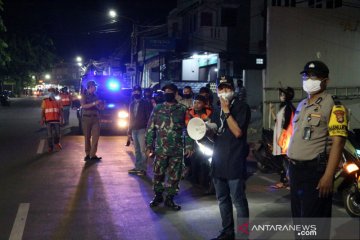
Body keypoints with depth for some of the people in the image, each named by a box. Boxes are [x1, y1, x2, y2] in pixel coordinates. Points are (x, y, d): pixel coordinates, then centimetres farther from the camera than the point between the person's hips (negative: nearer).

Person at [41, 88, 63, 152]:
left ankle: (57, 143, 28)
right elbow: (43, 111, 4)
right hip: (48, 120, -1)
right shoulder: (45, 101, 5)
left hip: (56, 120, 1)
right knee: (49, 134, 2)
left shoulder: (57, 101, 10)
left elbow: (60, 110, 7)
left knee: (57, 133, 0)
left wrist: (61, 118, -4)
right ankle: (50, 147, 12)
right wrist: (42, 119, -3)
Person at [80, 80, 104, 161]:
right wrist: (94, 103, -22)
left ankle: (93, 155, -4)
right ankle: (87, 154, 11)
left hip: (96, 118, 3)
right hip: (86, 118, -3)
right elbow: (83, 106, -15)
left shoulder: (95, 96, 13)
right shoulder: (84, 96, 0)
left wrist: (102, 106, -6)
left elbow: (99, 107, 17)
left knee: (96, 136, -6)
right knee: (87, 137, 2)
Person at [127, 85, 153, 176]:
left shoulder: (146, 103, -2)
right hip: (134, 130, 6)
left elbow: (149, 117, -7)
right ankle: (137, 167, 15)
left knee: (143, 150, -7)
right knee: (137, 150, 10)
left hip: (142, 130, -6)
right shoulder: (132, 104, 15)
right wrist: (129, 131, 15)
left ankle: (143, 169, -3)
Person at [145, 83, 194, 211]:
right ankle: (158, 196, 27)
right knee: (158, 173, 10)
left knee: (174, 176, 6)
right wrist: (149, 145, 0)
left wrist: (189, 146, -9)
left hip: (177, 149, -1)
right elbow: (150, 128, 5)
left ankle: (169, 198, 20)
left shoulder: (182, 109, 0)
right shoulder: (157, 108, 4)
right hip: (160, 148, 1)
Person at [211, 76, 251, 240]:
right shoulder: (217, 109, 15)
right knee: (223, 199, 14)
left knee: (238, 200, -5)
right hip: (219, 160, 7)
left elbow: (238, 132, -17)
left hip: (234, 162, -7)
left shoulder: (242, 107, -5)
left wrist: (227, 111, -16)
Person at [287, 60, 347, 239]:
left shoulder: (333, 106, -10)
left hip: (315, 170, -8)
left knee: (313, 223, -5)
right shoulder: (301, 105, 16)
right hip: (296, 169, 8)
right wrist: (291, 165, 17)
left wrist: (328, 176, -23)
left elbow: (338, 142, -17)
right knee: (298, 218, 17)